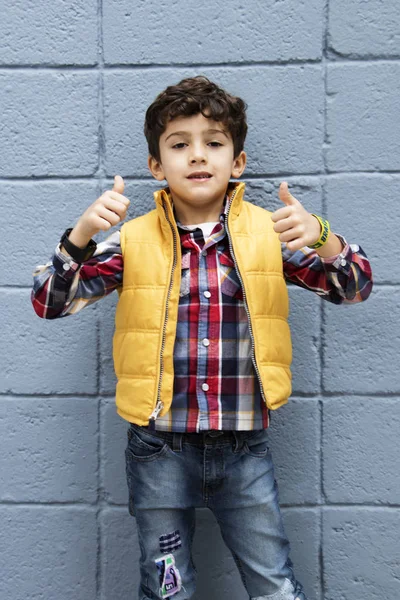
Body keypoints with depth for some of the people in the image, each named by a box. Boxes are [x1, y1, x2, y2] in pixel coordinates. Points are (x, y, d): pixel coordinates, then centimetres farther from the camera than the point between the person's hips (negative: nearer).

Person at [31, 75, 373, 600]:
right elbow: (50, 302, -5)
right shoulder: (132, 241, -2)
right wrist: (81, 234, -23)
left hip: (245, 449, 0)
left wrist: (321, 237, -24)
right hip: (159, 450, 0)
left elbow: (354, 288, -3)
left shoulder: (269, 232, -1)